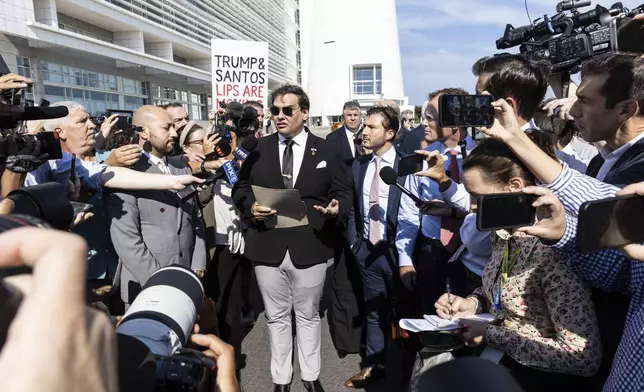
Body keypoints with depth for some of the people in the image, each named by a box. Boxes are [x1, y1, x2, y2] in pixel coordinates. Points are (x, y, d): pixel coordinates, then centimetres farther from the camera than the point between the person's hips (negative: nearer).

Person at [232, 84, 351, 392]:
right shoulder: (259, 149, 5)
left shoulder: (326, 151, 2)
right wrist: (251, 207, -12)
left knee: (308, 315, 15)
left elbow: (343, 192, 3)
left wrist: (337, 209, -19)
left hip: (310, 248, -1)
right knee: (277, 317, 15)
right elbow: (240, 188, 8)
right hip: (268, 247, 1)